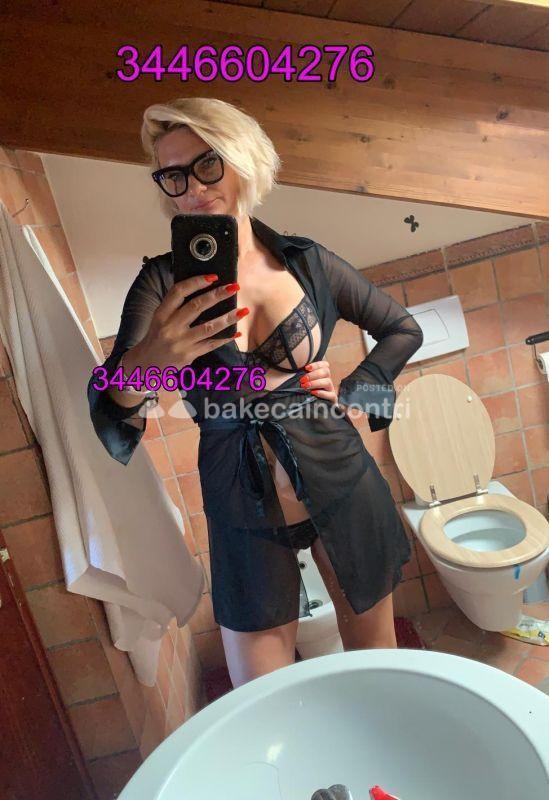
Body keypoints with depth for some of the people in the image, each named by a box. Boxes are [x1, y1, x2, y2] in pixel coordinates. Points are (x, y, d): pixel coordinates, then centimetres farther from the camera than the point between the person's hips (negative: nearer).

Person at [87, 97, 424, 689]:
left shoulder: (308, 263, -4)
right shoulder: (164, 283, -7)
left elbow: (404, 329, 11)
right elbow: (109, 428, -18)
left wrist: (353, 392, -4)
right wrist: (148, 361, -39)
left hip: (342, 490, 1)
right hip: (244, 517, 0)